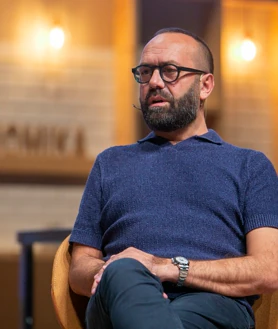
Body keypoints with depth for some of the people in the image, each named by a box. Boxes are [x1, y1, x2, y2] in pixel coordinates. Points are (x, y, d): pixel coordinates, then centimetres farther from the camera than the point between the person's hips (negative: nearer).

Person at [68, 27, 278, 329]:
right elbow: (79, 269, 23)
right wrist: (121, 275, -4)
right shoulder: (110, 163, 31)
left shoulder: (250, 165, 22)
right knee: (124, 273, -39)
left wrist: (169, 267, -8)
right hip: (122, 301, 3)